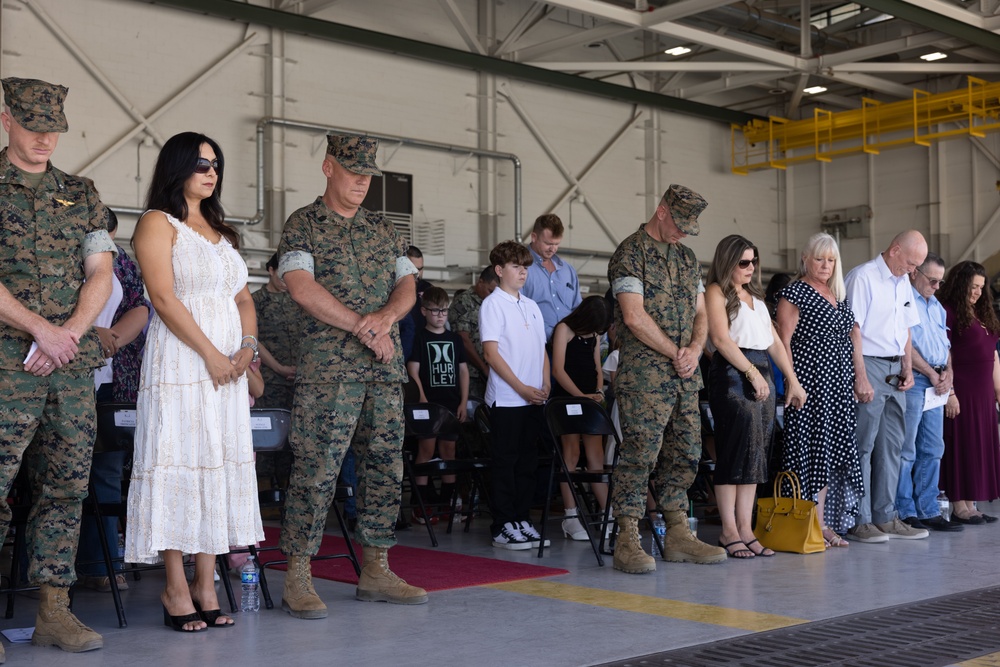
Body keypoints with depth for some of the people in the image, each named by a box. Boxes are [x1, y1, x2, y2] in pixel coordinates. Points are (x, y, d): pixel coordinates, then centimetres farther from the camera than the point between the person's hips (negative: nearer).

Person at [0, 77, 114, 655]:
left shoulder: (81, 194, 16)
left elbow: (101, 273, 9)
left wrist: (68, 333, -6)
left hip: (75, 360, 4)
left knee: (68, 486, 4)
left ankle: (54, 609, 12)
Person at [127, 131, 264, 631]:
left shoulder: (220, 229, 21)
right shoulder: (158, 223, -1)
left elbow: (243, 298, 18)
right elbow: (164, 298, -12)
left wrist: (247, 346, 0)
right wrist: (211, 354, -15)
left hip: (229, 365, 7)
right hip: (180, 362, -7)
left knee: (218, 465, 4)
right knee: (179, 465, -6)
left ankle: (206, 588, 9)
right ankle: (176, 590, 0)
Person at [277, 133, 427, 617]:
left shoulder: (383, 229, 19)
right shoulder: (302, 225, 2)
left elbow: (407, 284, 13)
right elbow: (302, 287, -11)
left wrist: (386, 316, -10)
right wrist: (365, 328, -12)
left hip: (386, 368, 6)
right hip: (327, 367, -6)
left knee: (385, 467, 6)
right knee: (316, 470, -9)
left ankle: (375, 571, 16)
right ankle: (297, 579, -2)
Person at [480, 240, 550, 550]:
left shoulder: (531, 306, 15)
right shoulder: (493, 304, -5)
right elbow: (491, 352, -12)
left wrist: (545, 386, 3)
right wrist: (522, 388, -15)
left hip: (534, 397, 7)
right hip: (506, 398, -7)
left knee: (528, 461, 10)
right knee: (504, 461, -2)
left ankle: (523, 520, 18)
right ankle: (503, 527, 3)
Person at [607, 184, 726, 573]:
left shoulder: (686, 257, 19)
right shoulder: (631, 253, -5)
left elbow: (700, 313, 19)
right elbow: (634, 316, -14)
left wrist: (695, 349, -2)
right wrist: (676, 353, -9)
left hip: (685, 376, 8)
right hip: (645, 374, -8)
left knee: (685, 453, 9)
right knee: (640, 452, -10)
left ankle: (678, 535, 17)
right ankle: (628, 541, -6)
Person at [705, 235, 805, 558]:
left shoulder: (755, 296, 23)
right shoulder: (716, 292, -1)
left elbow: (774, 341, 20)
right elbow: (721, 339, -12)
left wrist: (793, 381, 14)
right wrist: (752, 372, -16)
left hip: (762, 376, 8)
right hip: (732, 374, -8)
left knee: (756, 455, 4)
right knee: (737, 451, -10)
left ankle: (746, 529, 6)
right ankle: (729, 532, -6)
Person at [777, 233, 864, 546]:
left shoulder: (840, 294, 17)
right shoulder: (794, 293, -4)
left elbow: (854, 335, 21)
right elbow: (784, 341, -9)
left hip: (839, 384, 7)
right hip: (810, 382, -7)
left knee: (834, 449, 7)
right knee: (811, 448, -7)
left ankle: (826, 523, 12)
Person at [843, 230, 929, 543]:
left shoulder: (903, 283, 16)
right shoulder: (862, 277, -10)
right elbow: (851, 330, -15)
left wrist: (907, 368, 11)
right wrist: (861, 377, -19)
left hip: (895, 370, 8)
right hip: (869, 365, -8)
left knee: (891, 446, 10)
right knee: (862, 446, -5)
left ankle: (885, 517, 17)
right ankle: (859, 521, -1)